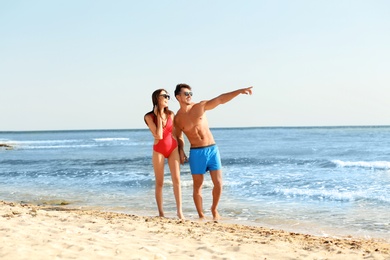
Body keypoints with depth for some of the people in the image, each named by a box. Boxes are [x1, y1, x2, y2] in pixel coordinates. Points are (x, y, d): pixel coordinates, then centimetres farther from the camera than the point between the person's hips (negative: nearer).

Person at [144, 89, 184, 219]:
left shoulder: (171, 114, 2)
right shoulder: (149, 117, -8)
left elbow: (175, 133, 10)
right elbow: (158, 135, -17)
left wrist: (181, 150, 8)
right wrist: (159, 117, -14)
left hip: (173, 148, 3)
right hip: (159, 150, -3)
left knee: (176, 180, -4)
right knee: (159, 182, 2)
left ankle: (179, 211, -3)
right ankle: (161, 213, 7)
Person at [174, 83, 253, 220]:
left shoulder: (200, 107, 0)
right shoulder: (177, 119, 1)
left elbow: (220, 99, -6)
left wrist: (239, 91, -14)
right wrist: (181, 151, 0)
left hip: (212, 149, 1)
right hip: (196, 153, -1)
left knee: (218, 183, -3)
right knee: (197, 186, 2)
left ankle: (214, 209, 20)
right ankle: (201, 215, 14)